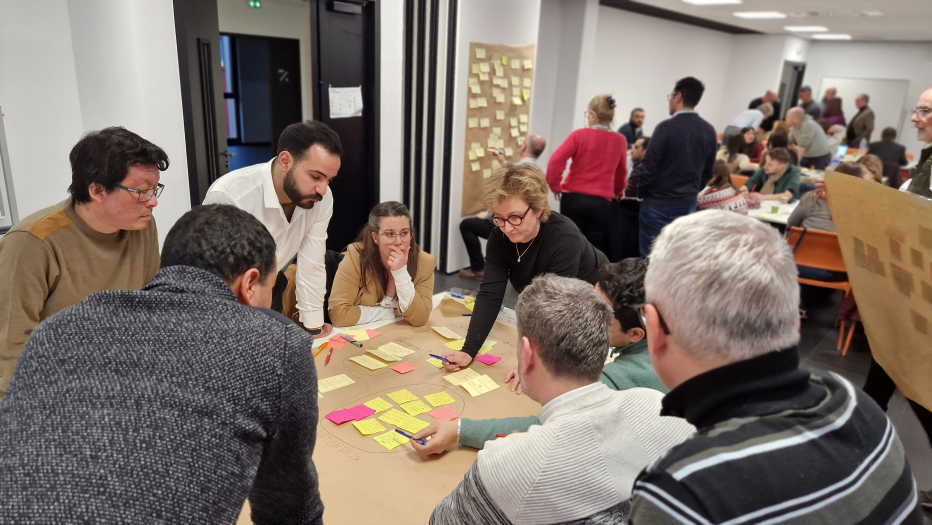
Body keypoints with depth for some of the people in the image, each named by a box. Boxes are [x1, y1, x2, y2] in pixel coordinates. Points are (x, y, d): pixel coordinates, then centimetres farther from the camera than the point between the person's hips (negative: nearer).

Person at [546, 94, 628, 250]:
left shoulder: (579, 135, -5)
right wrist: (617, 191, 34)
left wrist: (555, 186, -1)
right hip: (600, 202, 2)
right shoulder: (620, 140, 4)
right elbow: (621, 172, 17)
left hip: (573, 198, -2)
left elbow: (556, 160, -14)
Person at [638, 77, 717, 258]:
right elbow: (708, 172, 11)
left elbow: (649, 166, -13)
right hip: (688, 205, 6)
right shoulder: (709, 131, 6)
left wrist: (642, 193, 3)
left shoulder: (667, 127, -13)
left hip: (658, 204, -6)